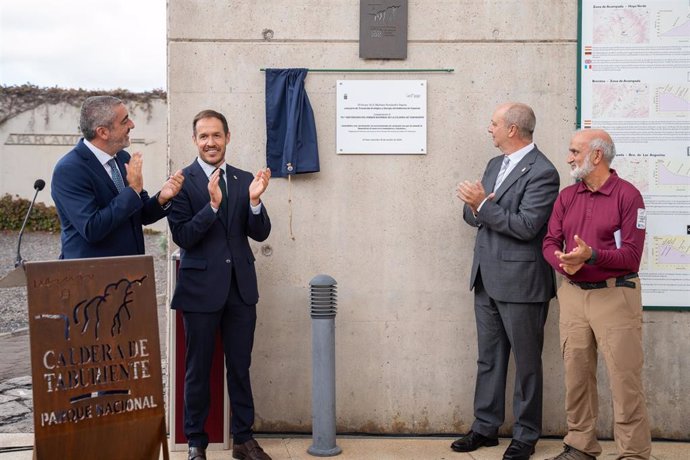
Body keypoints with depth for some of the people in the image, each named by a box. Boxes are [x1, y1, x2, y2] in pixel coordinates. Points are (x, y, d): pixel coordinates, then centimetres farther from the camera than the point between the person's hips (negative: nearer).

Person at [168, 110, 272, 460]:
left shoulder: (244, 180, 5)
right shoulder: (182, 181, -7)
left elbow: (261, 234, 1)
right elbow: (182, 237, -14)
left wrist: (254, 200, -17)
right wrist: (212, 204, -27)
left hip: (241, 287, 4)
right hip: (200, 287, -3)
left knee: (240, 368, 13)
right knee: (198, 370, 10)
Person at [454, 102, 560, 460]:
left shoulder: (542, 172, -14)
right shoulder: (495, 165, 13)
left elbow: (526, 226, -21)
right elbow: (471, 215, 12)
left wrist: (484, 205, -18)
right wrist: (475, 206, -11)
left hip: (520, 281, -8)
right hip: (487, 279, 8)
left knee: (526, 361, 6)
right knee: (489, 358, 15)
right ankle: (485, 427, 26)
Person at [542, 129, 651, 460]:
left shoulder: (627, 195, -6)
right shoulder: (567, 196, 11)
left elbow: (631, 254, -10)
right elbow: (550, 242, 7)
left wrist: (592, 255, -24)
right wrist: (564, 262, -14)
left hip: (615, 296, -5)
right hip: (573, 294, 5)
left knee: (624, 379, -4)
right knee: (576, 375, 9)